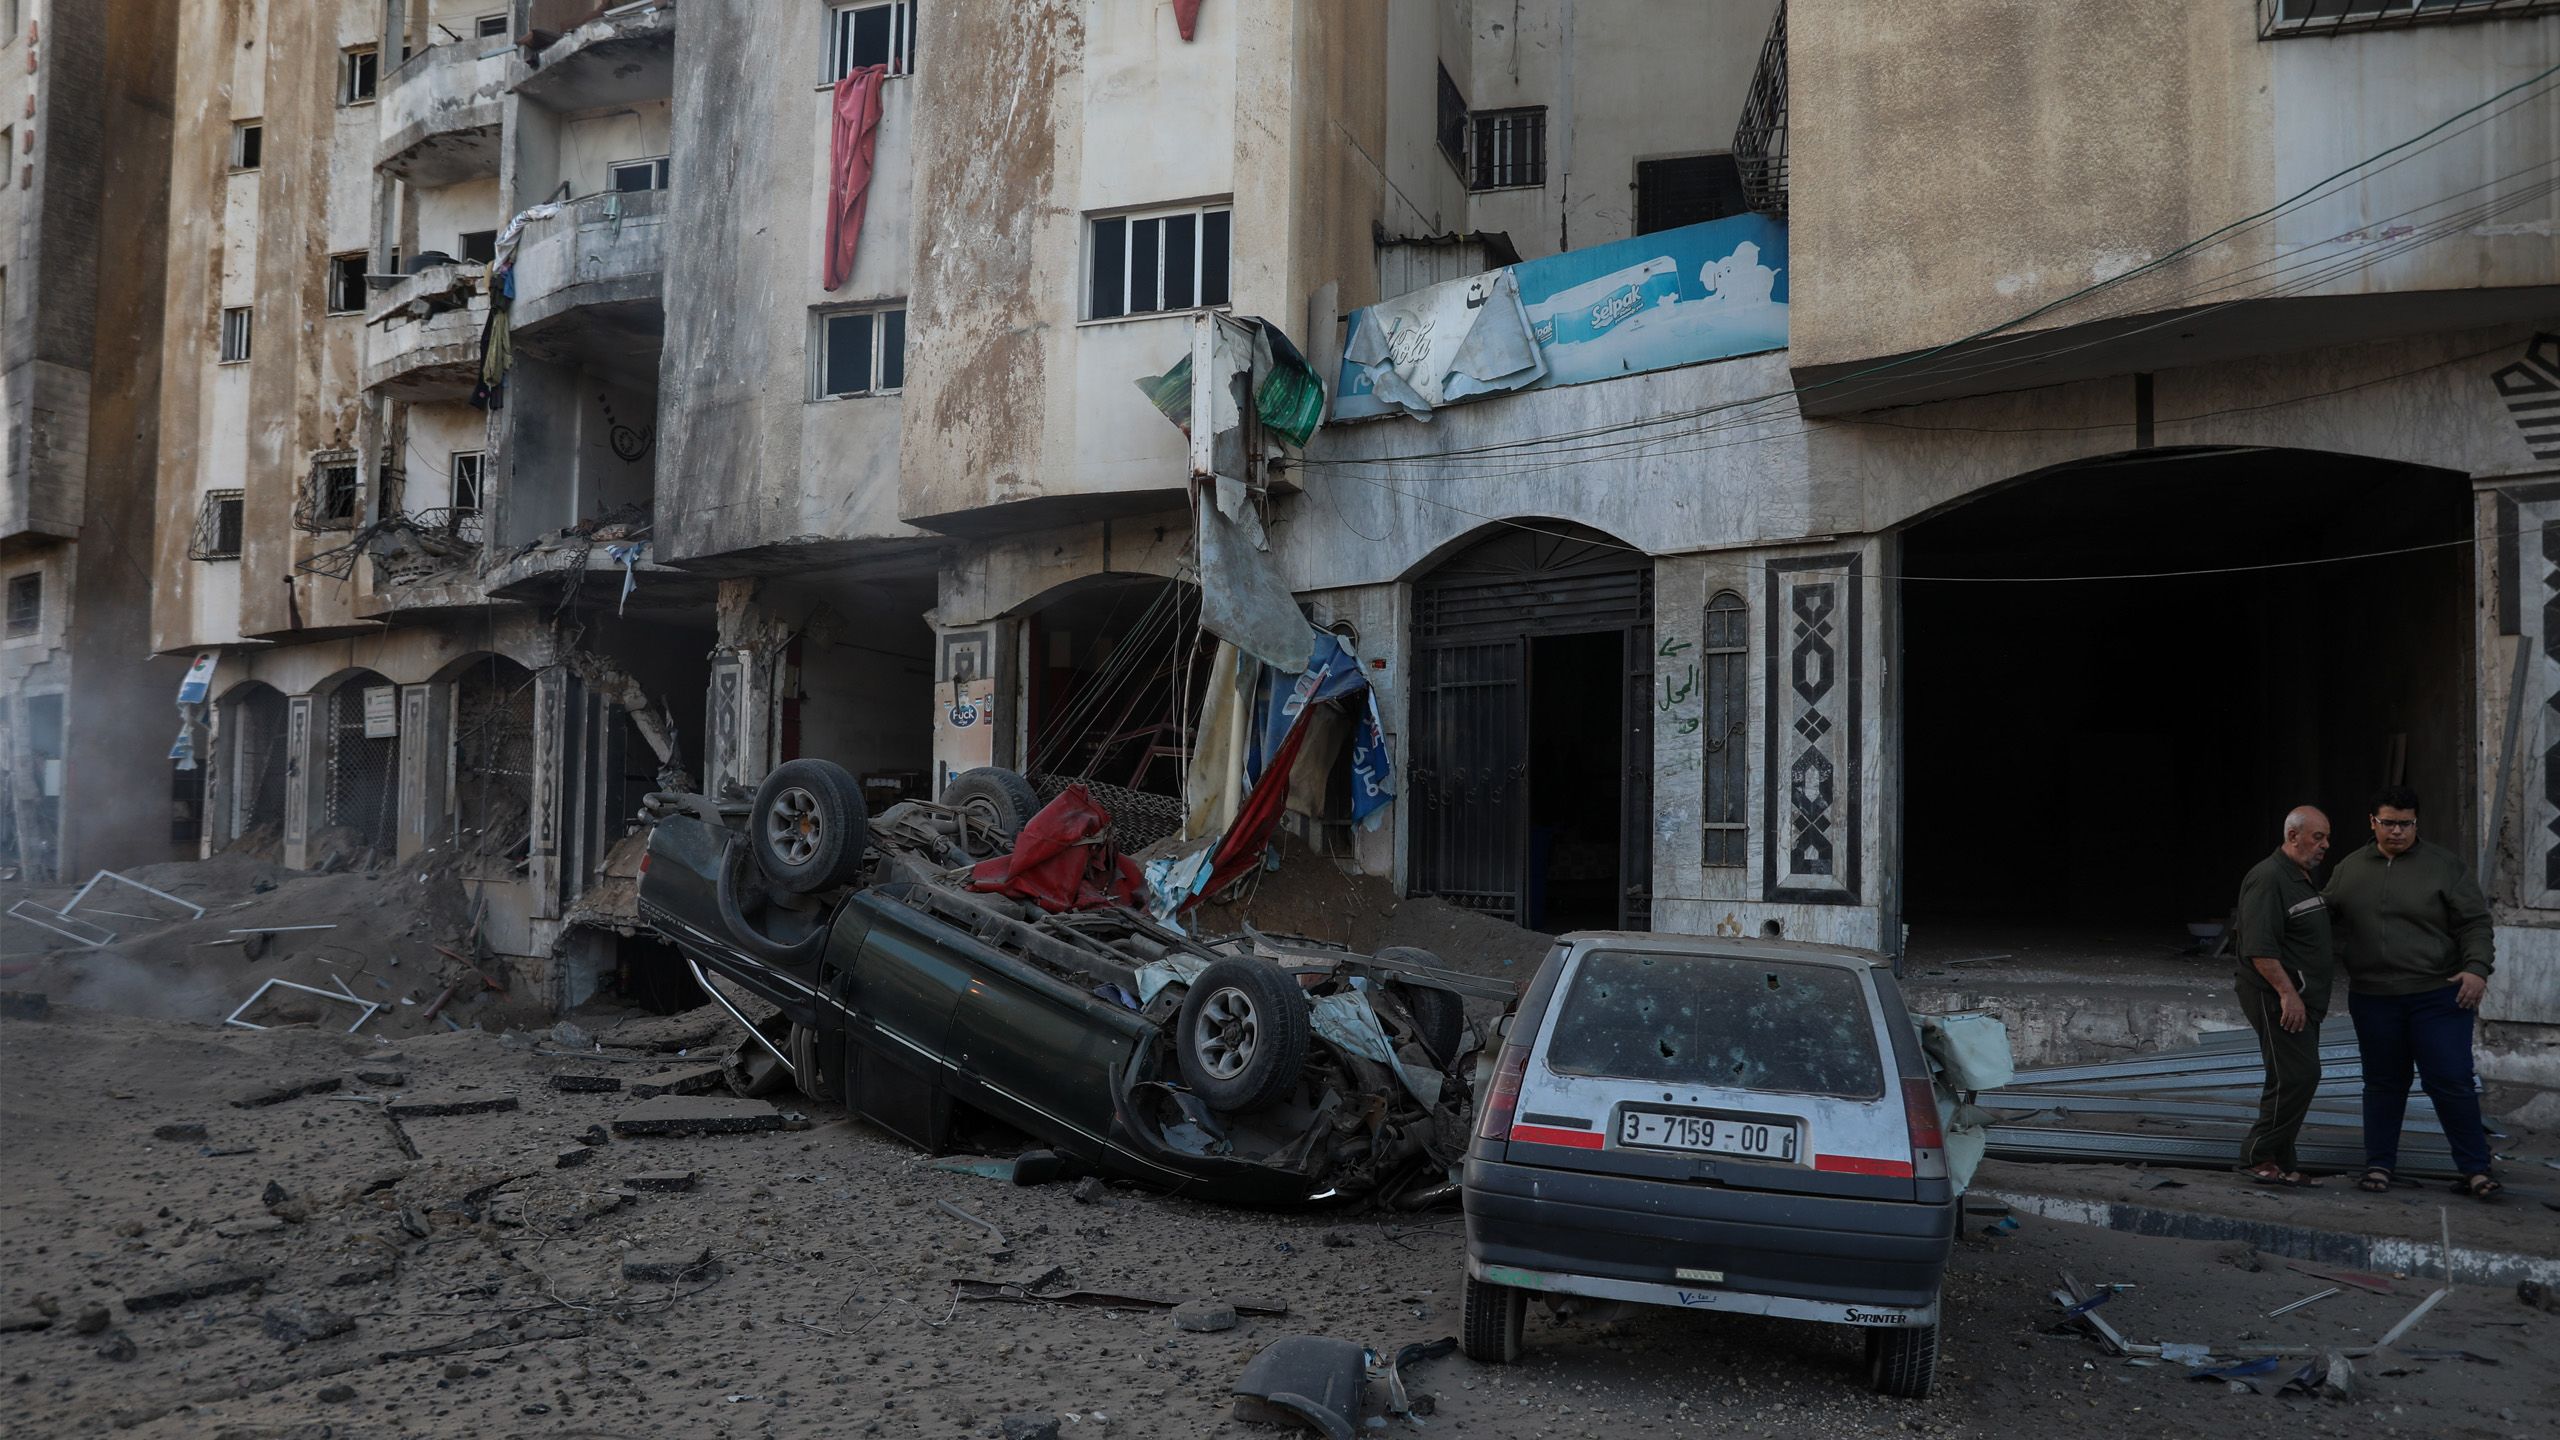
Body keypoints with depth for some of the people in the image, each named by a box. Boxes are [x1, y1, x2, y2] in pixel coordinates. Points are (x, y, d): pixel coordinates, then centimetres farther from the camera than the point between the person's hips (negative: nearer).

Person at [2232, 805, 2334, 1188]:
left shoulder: (2303, 878, 18)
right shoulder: (2268, 879, -16)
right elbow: (2259, 947, -23)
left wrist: (2315, 996, 25)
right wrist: (2288, 992, -25)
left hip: (2301, 997, 10)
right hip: (2276, 997, -10)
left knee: (2292, 1080, 10)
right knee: (2298, 1076, -13)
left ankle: (2278, 1164, 16)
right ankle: (2257, 1156, -4)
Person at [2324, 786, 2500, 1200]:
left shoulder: (2445, 866, -1)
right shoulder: (2349, 870, 8)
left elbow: (2475, 923, -4)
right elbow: (2323, 918, 18)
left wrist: (2477, 968, -17)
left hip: (2438, 995, -3)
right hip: (2372, 998, 3)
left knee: (2451, 1081, -4)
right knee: (2383, 1084, 11)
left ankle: (2476, 1169, 8)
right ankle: (2379, 1165, 19)